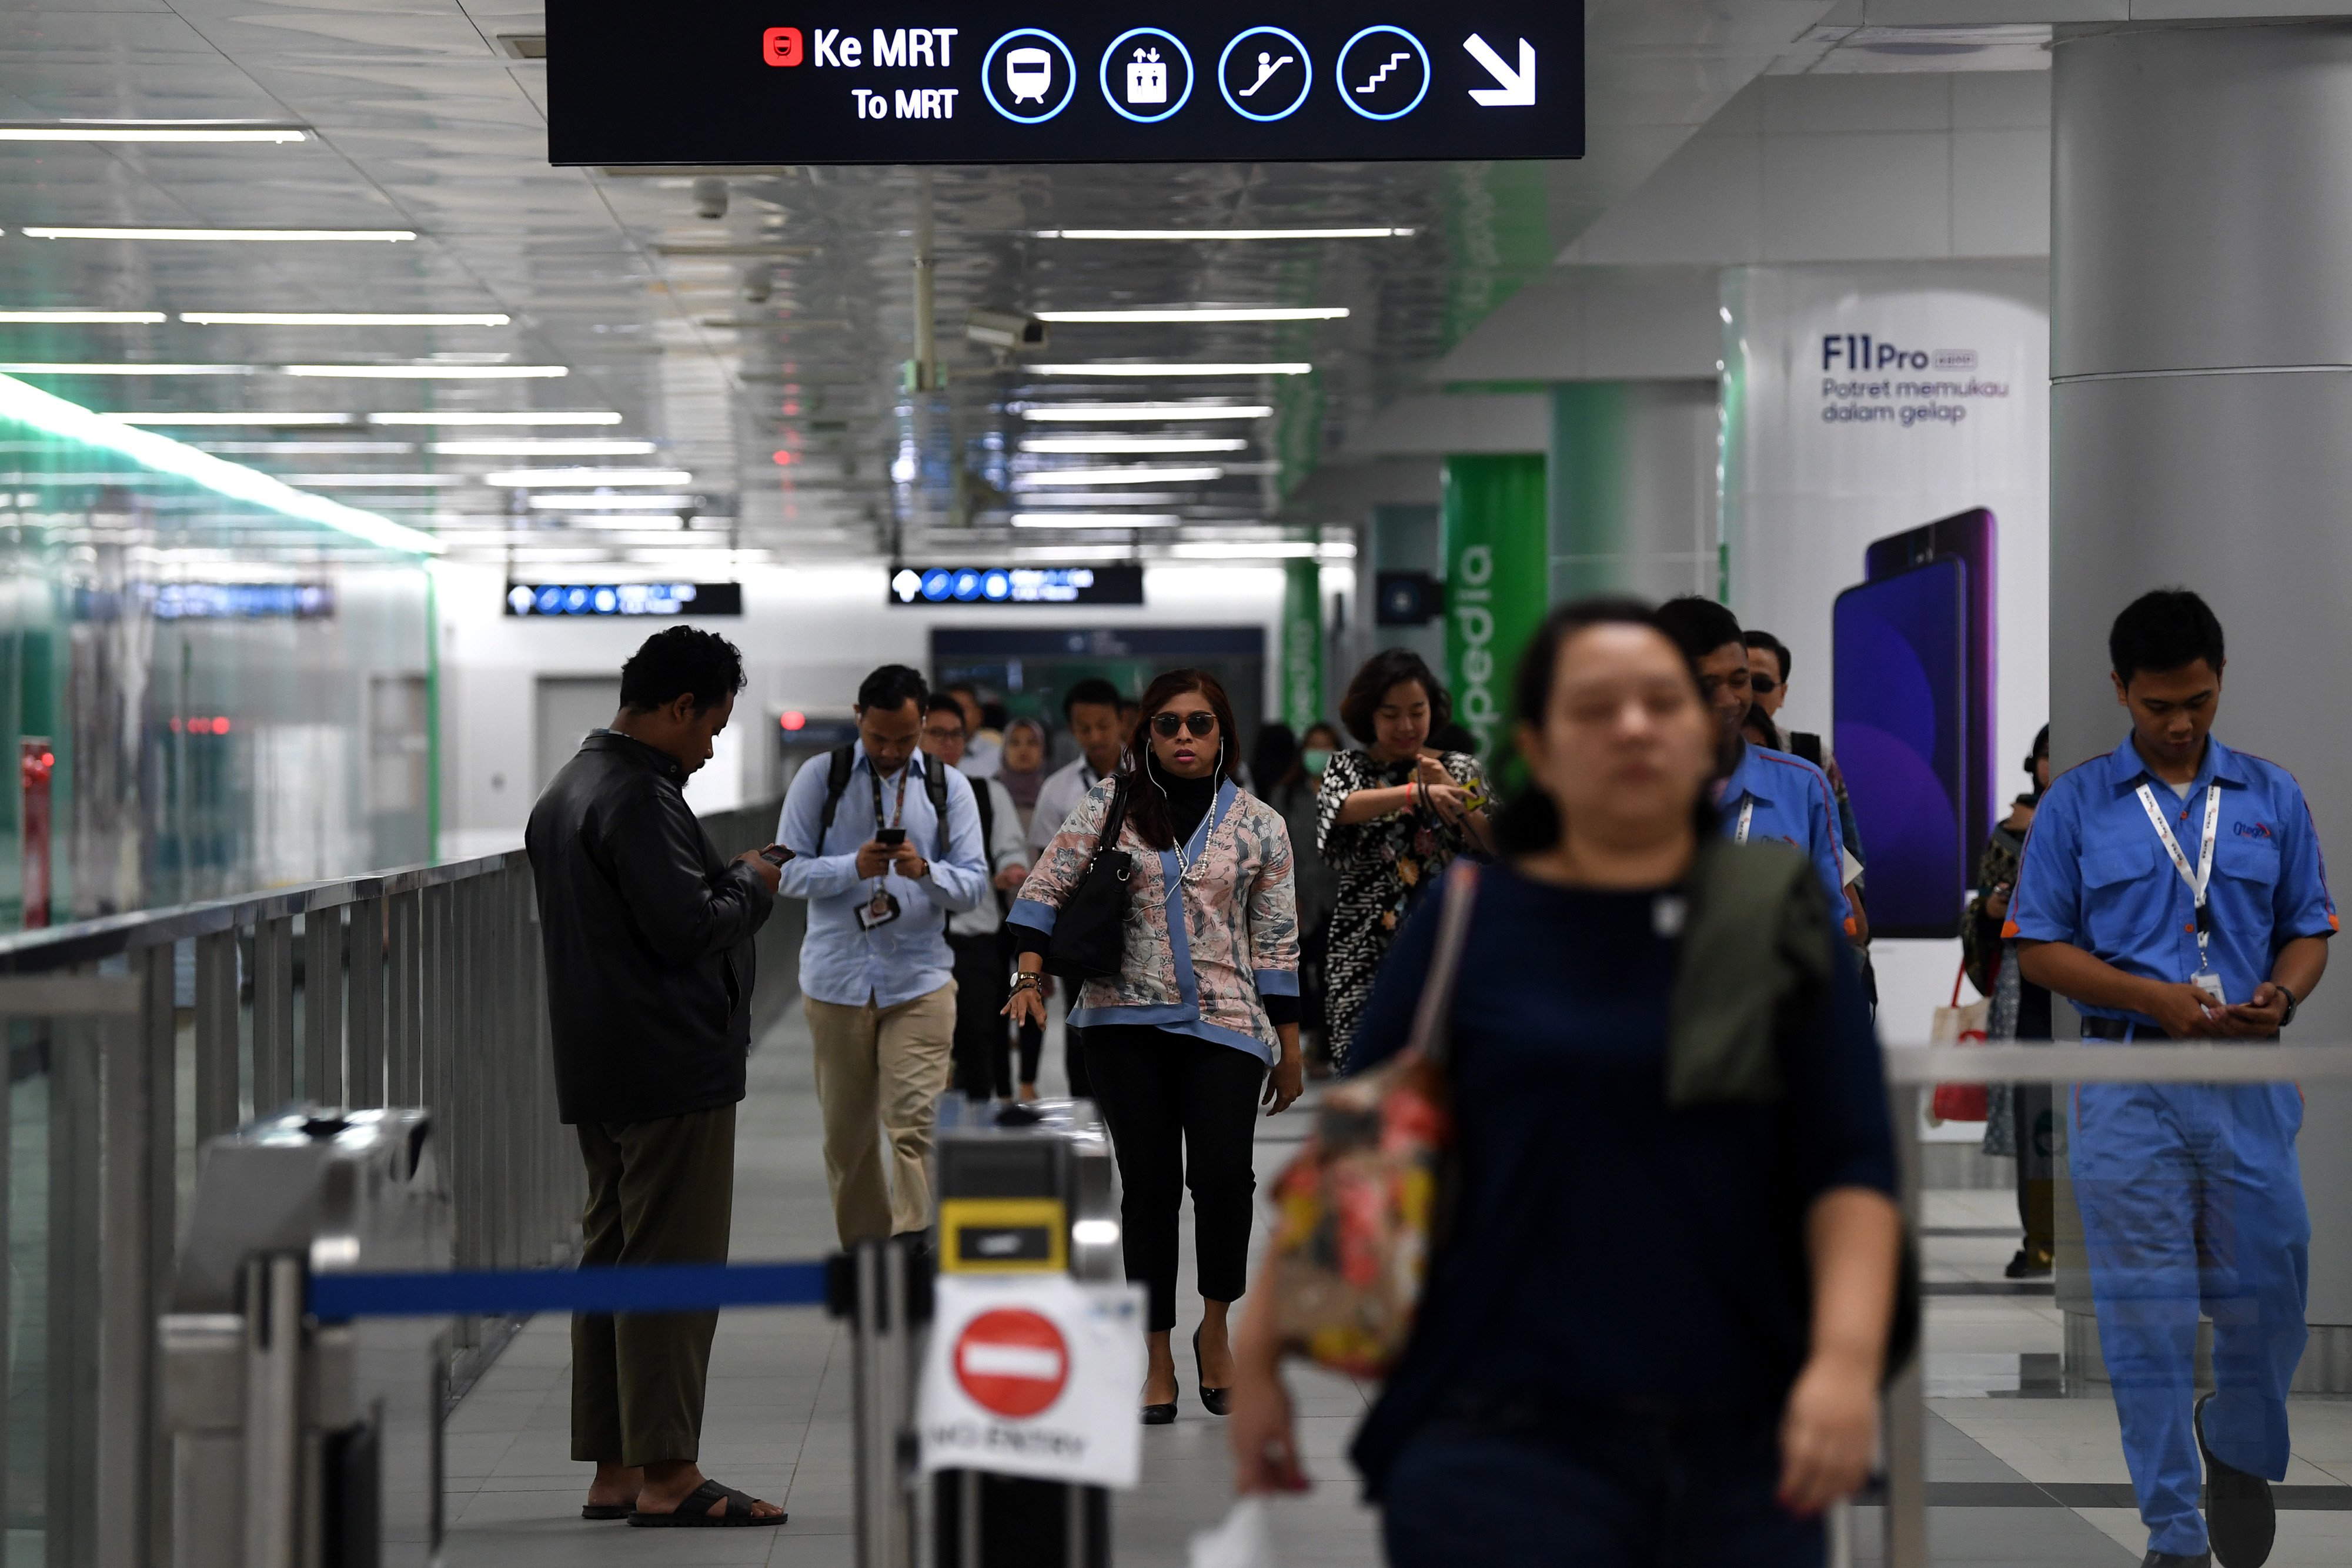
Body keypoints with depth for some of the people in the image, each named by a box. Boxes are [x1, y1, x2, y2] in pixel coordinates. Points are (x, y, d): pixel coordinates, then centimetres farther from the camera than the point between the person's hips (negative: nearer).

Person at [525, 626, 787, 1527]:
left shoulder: (566, 792, 15)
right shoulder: (641, 798, -18)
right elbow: (686, 927, -22)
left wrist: (730, 886, 19)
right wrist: (752, 884, -4)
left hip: (598, 1073, 10)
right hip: (674, 1070, -10)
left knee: (611, 1257, 12)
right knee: (672, 1265, -6)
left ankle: (615, 1470, 16)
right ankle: (667, 1475, -5)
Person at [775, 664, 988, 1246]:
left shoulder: (949, 787, 5)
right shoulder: (819, 777, 2)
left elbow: (974, 883, 2)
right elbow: (790, 871, -1)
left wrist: (924, 869, -19)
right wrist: (855, 867, -19)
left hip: (920, 980, 0)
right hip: (836, 979, 0)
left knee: (915, 1127, -10)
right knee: (847, 1133, 8)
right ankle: (862, 1253, 21)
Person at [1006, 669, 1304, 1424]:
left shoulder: (1258, 826, 6)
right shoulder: (1110, 804, 5)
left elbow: (1278, 943, 8)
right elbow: (1044, 888, 5)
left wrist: (1290, 1049, 7)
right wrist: (1030, 977, -9)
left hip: (1225, 1027, 0)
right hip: (1126, 1024, 1)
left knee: (1222, 1177, -15)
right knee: (1148, 1185, 2)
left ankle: (1216, 1329, 9)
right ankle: (1157, 1359, 12)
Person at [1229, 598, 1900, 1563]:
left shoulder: (1780, 927, 7)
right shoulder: (1469, 924, 5)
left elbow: (1850, 1168, 1)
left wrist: (1846, 1356, -14)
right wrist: (1259, 1355, 6)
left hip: (1740, 1449, 2)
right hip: (1507, 1448, -2)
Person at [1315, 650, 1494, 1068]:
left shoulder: (1460, 768, 8)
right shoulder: (1348, 767, 6)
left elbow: (1490, 847, 0)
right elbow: (1344, 808, -18)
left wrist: (1452, 791, -13)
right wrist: (1417, 792, -32)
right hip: (1367, 947, 0)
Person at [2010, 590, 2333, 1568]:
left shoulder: (2273, 798, 9)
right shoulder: (2075, 805, 3)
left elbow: (2309, 930, 11)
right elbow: (2038, 946, 0)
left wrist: (2282, 994, -12)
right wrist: (2157, 998, -13)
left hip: (2250, 1081, 2)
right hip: (2128, 1082, -2)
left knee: (2268, 1297, 4)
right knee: (2147, 1316, 1)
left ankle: (2238, 1449, 34)